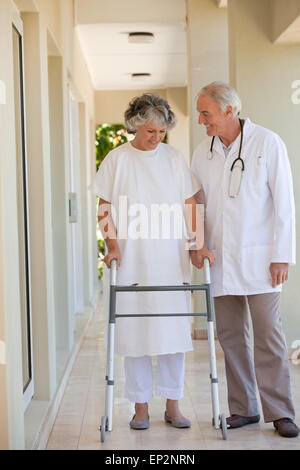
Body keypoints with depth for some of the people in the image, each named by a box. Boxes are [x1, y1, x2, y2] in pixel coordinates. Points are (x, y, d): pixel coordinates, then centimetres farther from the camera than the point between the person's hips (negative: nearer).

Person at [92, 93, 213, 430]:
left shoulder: (174, 158, 7)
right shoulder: (116, 160, 3)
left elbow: (189, 204, 9)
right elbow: (105, 208, 4)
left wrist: (198, 244, 1)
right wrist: (112, 244, -8)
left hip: (171, 259, 2)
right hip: (131, 260, -1)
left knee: (174, 329, 3)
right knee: (134, 330, 1)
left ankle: (172, 405, 15)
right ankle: (141, 406, 13)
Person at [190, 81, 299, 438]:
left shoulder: (267, 143, -2)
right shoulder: (202, 152, 10)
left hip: (258, 258, -4)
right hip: (220, 260, 4)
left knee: (268, 336, -3)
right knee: (231, 336, 6)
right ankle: (244, 408, 17)